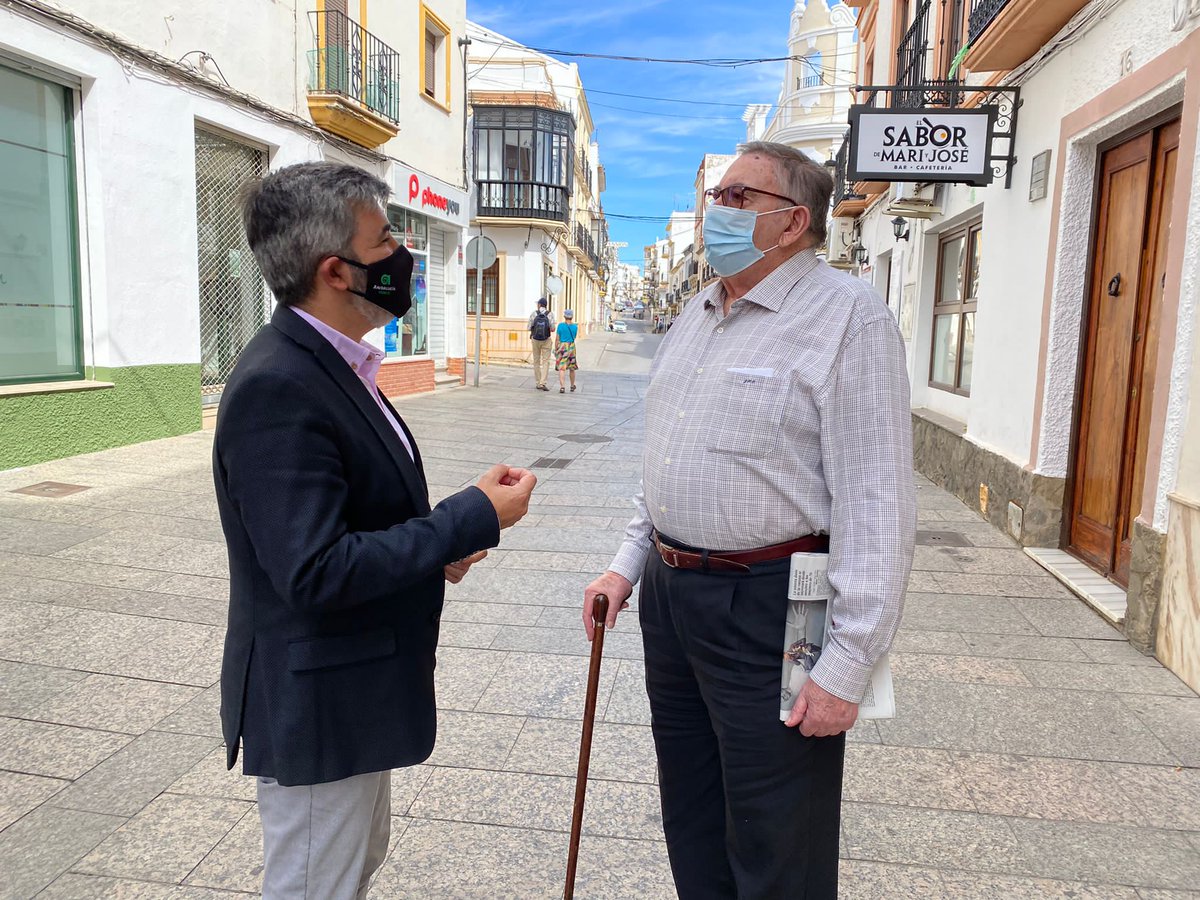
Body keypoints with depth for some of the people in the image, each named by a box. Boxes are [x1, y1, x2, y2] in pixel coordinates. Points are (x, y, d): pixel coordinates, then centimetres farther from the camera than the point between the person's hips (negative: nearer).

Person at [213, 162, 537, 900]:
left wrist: (435, 544, -1)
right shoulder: (276, 388, -26)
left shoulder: (324, 364, 4)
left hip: (356, 692, 9)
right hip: (315, 709, -9)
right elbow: (315, 574, -30)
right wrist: (474, 518, -25)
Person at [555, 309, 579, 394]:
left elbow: (557, 339, -5)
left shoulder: (560, 325, -6)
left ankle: (562, 387, -19)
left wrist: (556, 349, 3)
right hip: (571, 347, 2)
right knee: (571, 368, 17)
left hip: (562, 347, -2)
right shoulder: (575, 326, 0)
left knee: (561, 368, -5)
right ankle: (572, 386, 30)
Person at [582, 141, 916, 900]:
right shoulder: (697, 316, 12)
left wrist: (847, 665, -20)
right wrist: (630, 564, 15)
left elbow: (877, 505, -18)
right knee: (691, 829, 24)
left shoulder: (849, 317, -13)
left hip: (766, 606, -7)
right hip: (670, 591, 8)